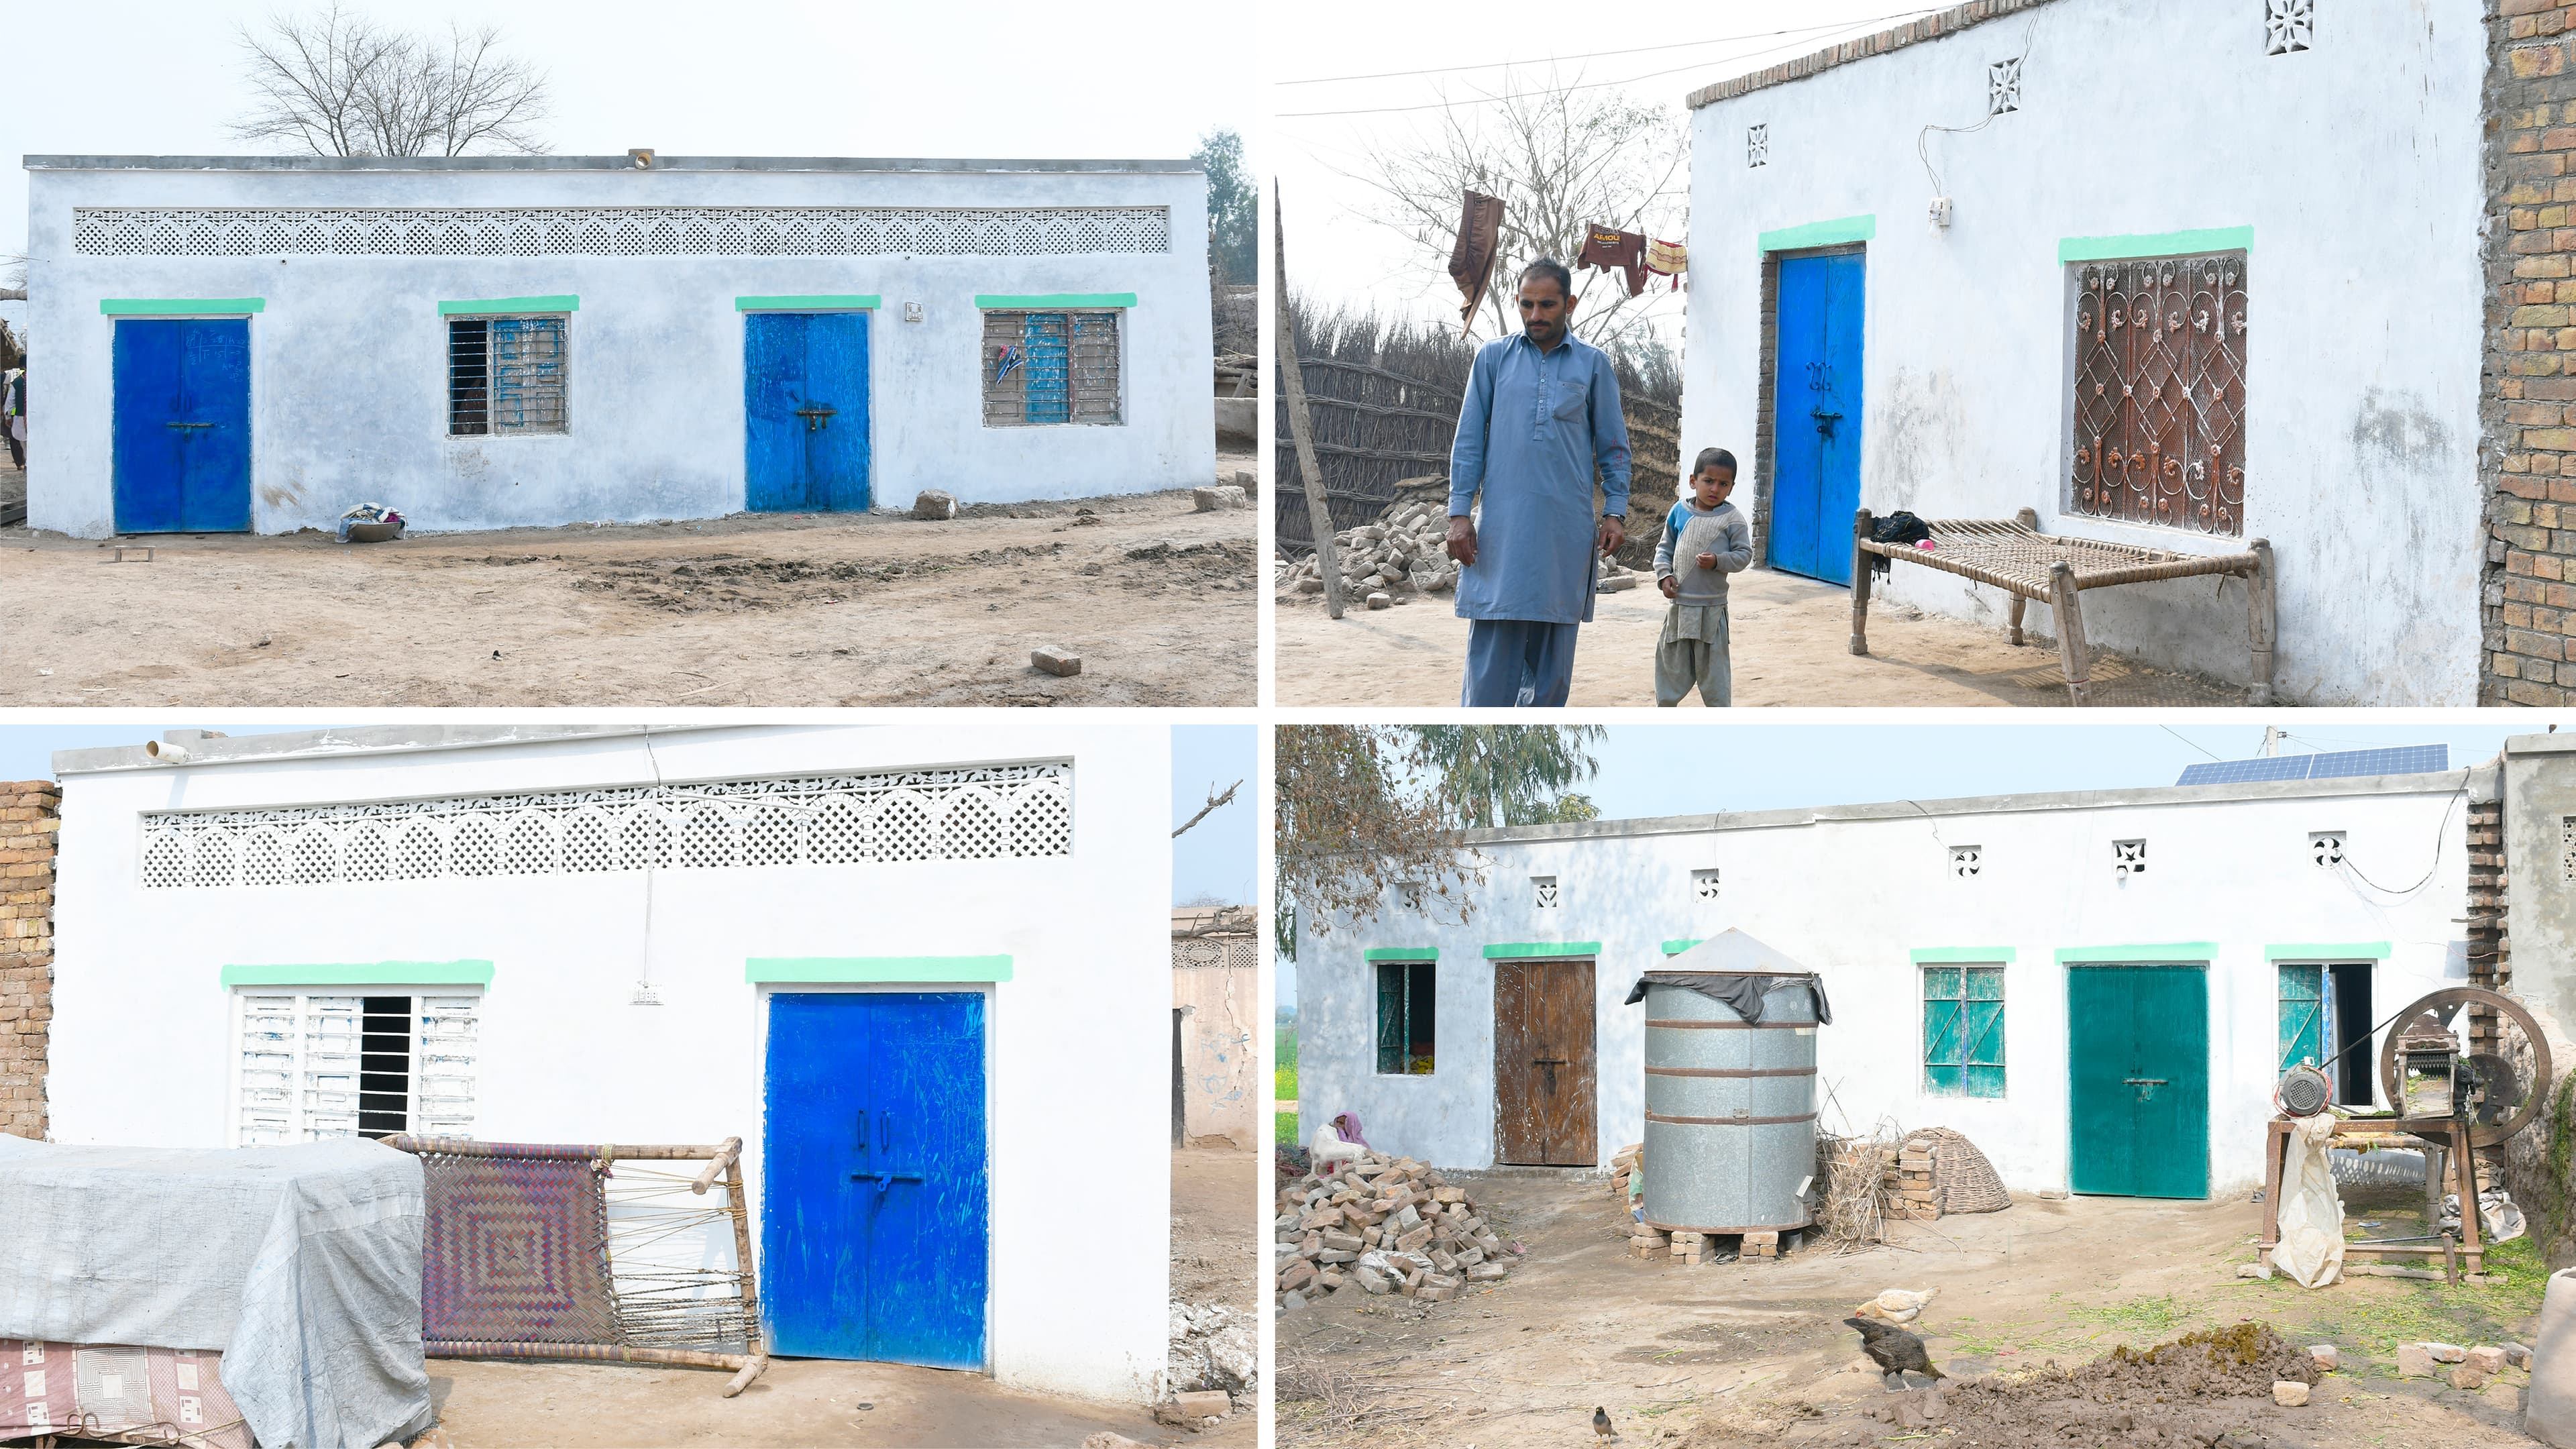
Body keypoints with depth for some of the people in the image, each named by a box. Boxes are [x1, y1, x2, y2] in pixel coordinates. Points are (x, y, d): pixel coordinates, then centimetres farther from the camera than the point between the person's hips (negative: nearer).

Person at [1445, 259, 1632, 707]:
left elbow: (1613, 446, 11)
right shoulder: (1494, 358, 7)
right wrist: (1459, 513, -1)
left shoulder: (1593, 364, 8)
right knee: (1492, 646, -6)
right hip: (1502, 527, -1)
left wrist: (1615, 512, 2)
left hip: (1566, 529, 1)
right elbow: (1469, 440, 7)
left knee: (1552, 653, 5)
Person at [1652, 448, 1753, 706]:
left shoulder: (1732, 518, -6)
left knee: (1712, 665, 2)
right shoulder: (1680, 512, 3)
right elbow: (1665, 549, 10)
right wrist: (1664, 575, -5)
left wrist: (1718, 561, -22)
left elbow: (1744, 554, -5)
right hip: (1679, 603, 3)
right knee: (1671, 661, 13)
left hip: (1711, 607, -3)